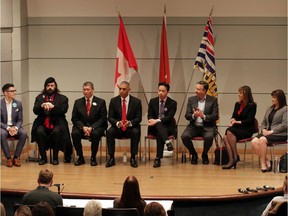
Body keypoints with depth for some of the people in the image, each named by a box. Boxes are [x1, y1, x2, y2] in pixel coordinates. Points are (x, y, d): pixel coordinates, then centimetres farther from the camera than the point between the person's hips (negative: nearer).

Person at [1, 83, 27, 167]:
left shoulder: (18, 104, 3)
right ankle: (8, 158, -26)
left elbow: (20, 120, 5)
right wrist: (8, 128, -23)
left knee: (24, 133, -30)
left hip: (15, 126, 2)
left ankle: (16, 157, -19)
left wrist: (15, 128, -17)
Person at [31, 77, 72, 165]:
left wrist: (53, 106, -21)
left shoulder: (62, 98, 12)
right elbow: (35, 111, 4)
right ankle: (43, 157, -16)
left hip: (57, 123, -2)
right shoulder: (39, 98, 18)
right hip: (43, 123, 2)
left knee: (56, 132, -34)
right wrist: (42, 106, -16)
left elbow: (63, 110, -5)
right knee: (39, 131, -30)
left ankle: (55, 157, -19)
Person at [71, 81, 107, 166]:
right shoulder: (78, 102, 10)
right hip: (81, 127, 2)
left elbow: (103, 118, -2)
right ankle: (80, 157, -15)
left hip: (95, 127, -2)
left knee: (95, 134, -36)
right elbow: (74, 118, 5)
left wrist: (92, 127, -17)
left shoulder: (101, 102, 4)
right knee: (74, 133, -30)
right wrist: (83, 127, -15)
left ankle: (93, 158, -17)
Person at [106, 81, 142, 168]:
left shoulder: (136, 101, -1)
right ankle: (111, 158, -22)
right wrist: (117, 123, -24)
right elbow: (110, 117, -1)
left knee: (136, 132, -34)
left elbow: (139, 118, -4)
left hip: (131, 128, -1)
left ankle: (133, 158, -22)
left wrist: (130, 123, -26)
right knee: (109, 132, -30)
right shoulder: (113, 101, 2)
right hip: (117, 127, 1)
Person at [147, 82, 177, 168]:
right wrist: (152, 121, -20)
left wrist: (157, 121, -27)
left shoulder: (172, 103, 0)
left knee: (159, 133, -34)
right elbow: (150, 115, 5)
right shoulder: (153, 101, 10)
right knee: (158, 125, -34)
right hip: (154, 127, 2)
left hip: (168, 127, -2)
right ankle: (167, 142, -55)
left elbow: (169, 117, -12)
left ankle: (158, 158, -38)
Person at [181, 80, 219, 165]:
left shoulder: (213, 100, 1)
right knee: (184, 136, -26)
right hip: (194, 127, 2)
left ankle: (204, 154, -1)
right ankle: (193, 154, 3)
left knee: (209, 137, -34)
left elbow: (216, 116, -6)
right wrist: (193, 116, -19)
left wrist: (204, 116, -22)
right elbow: (187, 116, 4)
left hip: (207, 127, -2)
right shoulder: (191, 99, 8)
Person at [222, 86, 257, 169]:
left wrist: (238, 122, -17)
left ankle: (235, 156, -26)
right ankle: (231, 160, -34)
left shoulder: (252, 105, -1)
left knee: (229, 131, -33)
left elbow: (249, 120, -9)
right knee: (225, 137, -27)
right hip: (237, 128, 6)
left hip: (247, 130, -6)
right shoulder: (237, 104, 18)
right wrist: (233, 119, -3)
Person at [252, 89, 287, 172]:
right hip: (267, 133, 7)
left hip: (280, 134, -7)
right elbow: (263, 122, 23)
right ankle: (267, 162, -20)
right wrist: (263, 130, 1)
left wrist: (272, 131, -16)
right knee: (254, 141, -23)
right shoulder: (269, 109, 21)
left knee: (262, 140, -32)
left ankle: (263, 163, -21)